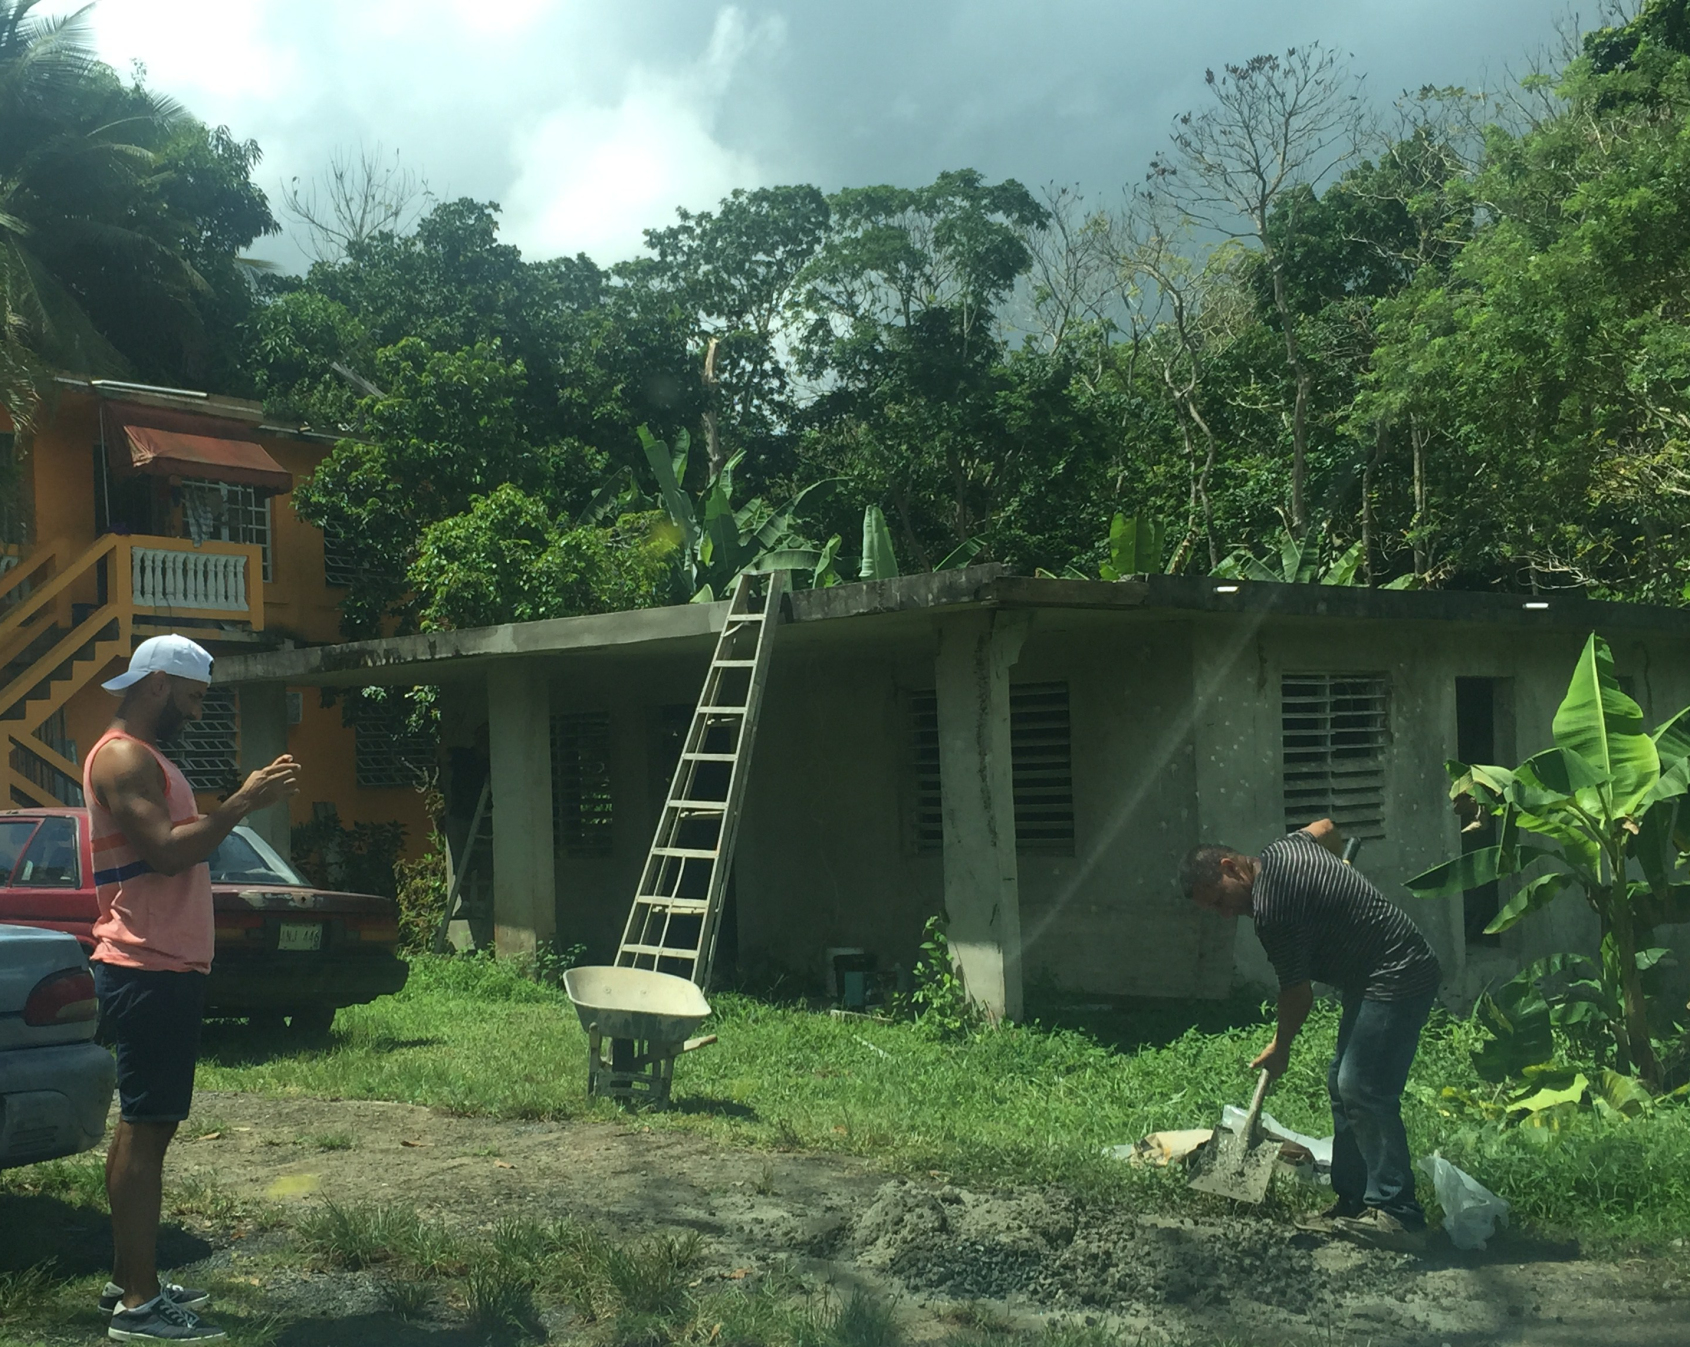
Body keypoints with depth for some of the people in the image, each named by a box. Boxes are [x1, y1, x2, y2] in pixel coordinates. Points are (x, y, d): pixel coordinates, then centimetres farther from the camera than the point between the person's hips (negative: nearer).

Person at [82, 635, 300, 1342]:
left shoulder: (149, 759, 21)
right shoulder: (121, 756, -12)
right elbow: (167, 850, -23)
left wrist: (246, 800, 11)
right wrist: (242, 802, -18)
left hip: (166, 969, 11)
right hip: (146, 970, -11)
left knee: (145, 1125, 13)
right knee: (144, 1127, -9)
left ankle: (129, 1278, 21)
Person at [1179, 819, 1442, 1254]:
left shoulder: (1271, 912, -21)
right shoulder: (1281, 849, 7)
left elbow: (1297, 992, -12)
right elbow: (1326, 827, 28)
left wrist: (1280, 1048, 4)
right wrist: (1336, 876, 43)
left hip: (1395, 981, -11)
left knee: (1362, 1091, -15)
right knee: (1344, 1085, 11)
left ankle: (1398, 1214, -14)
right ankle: (1354, 1200, 14)